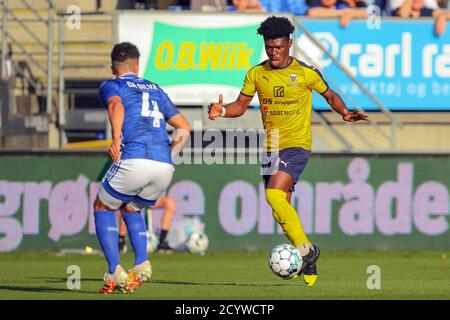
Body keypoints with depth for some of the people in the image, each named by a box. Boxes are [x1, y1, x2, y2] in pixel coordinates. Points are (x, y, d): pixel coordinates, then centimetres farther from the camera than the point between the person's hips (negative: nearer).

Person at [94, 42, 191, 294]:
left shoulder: (111, 86, 13)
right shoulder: (156, 91, 29)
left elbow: (116, 105, -12)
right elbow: (184, 127, 27)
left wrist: (116, 139, -23)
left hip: (134, 160, -5)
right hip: (165, 167, 5)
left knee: (103, 207, 19)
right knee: (131, 209, 30)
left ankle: (115, 271, 2)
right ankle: (142, 263, 6)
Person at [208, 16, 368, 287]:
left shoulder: (305, 73, -6)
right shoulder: (256, 74, 5)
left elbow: (329, 95, 8)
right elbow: (241, 105, 9)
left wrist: (345, 112, -11)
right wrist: (222, 111, -12)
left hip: (297, 145, -6)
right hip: (271, 147, 6)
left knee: (274, 194, -25)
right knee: (281, 209, 6)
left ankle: (306, 248, -14)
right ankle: (308, 264, 19)